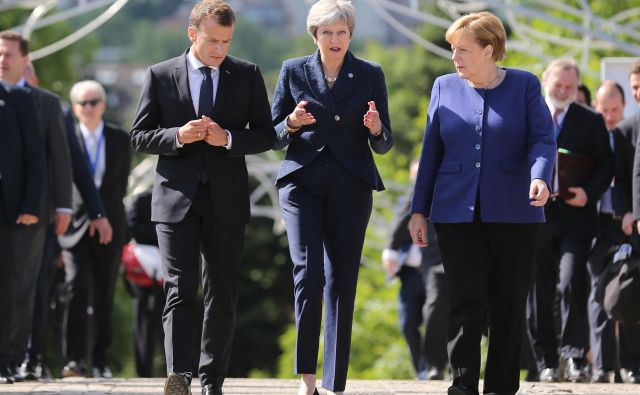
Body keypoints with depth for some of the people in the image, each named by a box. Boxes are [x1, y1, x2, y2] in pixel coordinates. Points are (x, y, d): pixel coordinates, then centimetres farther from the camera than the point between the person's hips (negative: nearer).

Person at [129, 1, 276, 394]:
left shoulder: (248, 75, 6)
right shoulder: (161, 76, 3)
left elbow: (267, 135, 5)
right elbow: (139, 136, 4)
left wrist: (227, 138, -13)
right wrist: (178, 136, -15)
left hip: (227, 200, 2)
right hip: (177, 199, -2)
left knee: (223, 295, 6)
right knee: (180, 290, -13)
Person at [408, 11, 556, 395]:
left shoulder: (524, 86, 2)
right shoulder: (445, 87, 10)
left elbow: (543, 140, -6)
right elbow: (432, 151, 12)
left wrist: (540, 177, -27)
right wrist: (420, 210, 9)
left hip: (513, 214, -1)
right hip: (458, 214, 1)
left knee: (508, 306, 3)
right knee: (466, 301, -9)